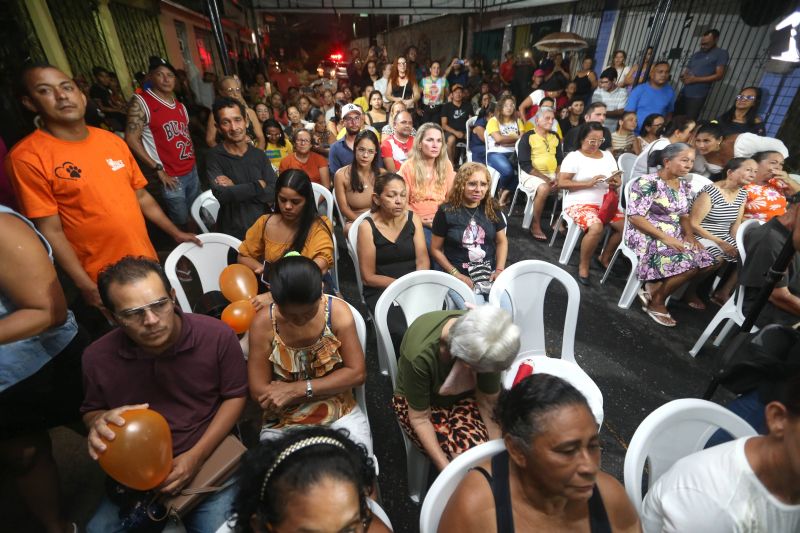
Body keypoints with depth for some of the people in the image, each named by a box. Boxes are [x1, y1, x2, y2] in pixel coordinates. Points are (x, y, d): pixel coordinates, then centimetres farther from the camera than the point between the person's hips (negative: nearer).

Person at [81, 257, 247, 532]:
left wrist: (196, 455, -15)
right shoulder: (97, 357, -11)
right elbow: (91, 410, 9)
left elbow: (235, 396, -8)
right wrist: (99, 421, -16)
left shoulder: (217, 336, -19)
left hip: (211, 454, -3)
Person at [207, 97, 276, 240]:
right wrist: (258, 185, -16)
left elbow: (273, 192, -9)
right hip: (233, 233, -3)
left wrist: (235, 188, -17)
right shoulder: (214, 157, -9)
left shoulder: (259, 154, 1)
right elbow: (222, 195, -24)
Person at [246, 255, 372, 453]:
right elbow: (259, 392, -13)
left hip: (340, 414, 0)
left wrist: (299, 389, -19)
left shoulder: (338, 312, -15)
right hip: (284, 421, 1)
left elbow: (357, 373, -13)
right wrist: (332, 386, -15)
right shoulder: (263, 323, -15)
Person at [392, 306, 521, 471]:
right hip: (419, 401, -3)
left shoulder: (487, 347, -25)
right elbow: (420, 419, -22)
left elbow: (489, 403, -12)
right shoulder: (419, 354, -36)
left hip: (462, 395, 3)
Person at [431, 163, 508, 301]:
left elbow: (502, 241, 14)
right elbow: (436, 249, 0)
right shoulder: (446, 212, -4)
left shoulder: (491, 208, 6)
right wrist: (456, 275, -8)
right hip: (462, 276, -3)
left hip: (490, 273, 3)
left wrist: (500, 269, -1)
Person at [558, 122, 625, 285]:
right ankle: (583, 266, -11)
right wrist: (588, 183, -20)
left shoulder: (607, 155, 14)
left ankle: (604, 258, 11)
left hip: (605, 203, 6)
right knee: (596, 228, -32)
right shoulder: (573, 156, -4)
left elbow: (618, 179, 14)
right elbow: (561, 183, -13)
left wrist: (615, 183, -10)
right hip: (579, 203, -6)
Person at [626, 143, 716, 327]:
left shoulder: (684, 186, 13)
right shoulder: (648, 183, -12)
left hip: (673, 237, 8)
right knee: (688, 262, -25)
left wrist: (689, 234, -2)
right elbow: (635, 217, -19)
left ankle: (654, 287, -3)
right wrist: (665, 237, -23)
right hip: (647, 236, -8)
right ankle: (656, 302, -5)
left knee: (704, 260, -14)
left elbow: (684, 215, 19)